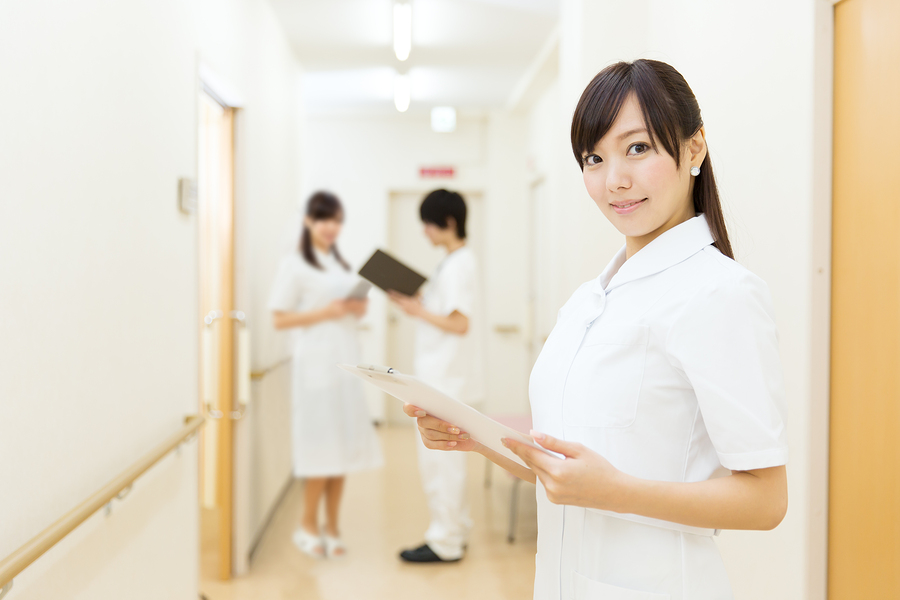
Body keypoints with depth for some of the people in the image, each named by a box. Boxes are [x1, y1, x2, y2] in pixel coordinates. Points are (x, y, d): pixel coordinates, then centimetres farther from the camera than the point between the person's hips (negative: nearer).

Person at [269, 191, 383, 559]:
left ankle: (332, 528, 14)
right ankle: (308, 527, 9)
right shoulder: (294, 266, -2)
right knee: (321, 445, -6)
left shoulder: (342, 265, 17)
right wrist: (324, 313, -16)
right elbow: (280, 319, -7)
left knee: (343, 445, 5)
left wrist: (358, 308, 1)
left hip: (346, 362, 6)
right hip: (315, 363, -6)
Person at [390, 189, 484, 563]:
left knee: (437, 459, -3)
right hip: (444, 377, 10)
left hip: (447, 379, -10)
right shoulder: (459, 261, 14)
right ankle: (456, 532, 27)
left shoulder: (457, 265, -16)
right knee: (447, 458, 17)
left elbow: (460, 323, -21)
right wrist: (416, 302, 8)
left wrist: (418, 311, -13)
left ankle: (444, 543, 6)